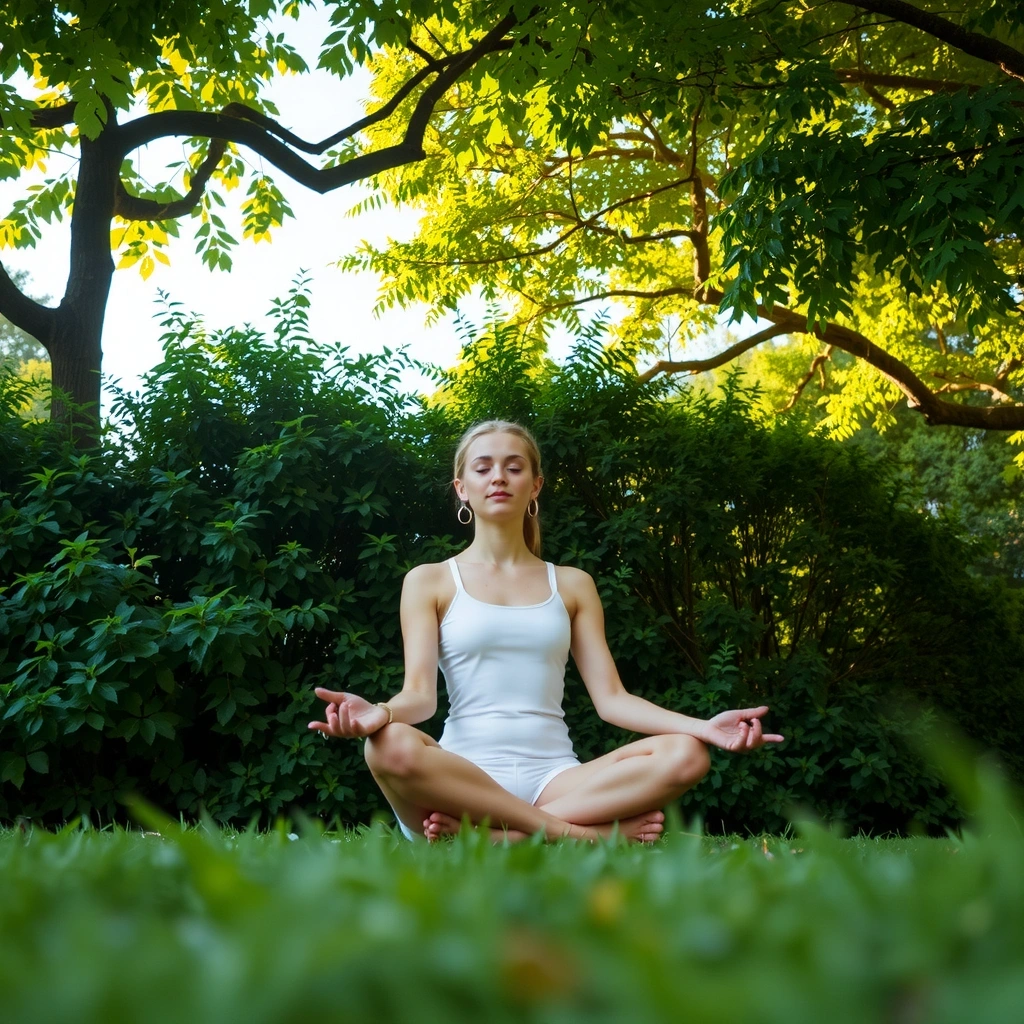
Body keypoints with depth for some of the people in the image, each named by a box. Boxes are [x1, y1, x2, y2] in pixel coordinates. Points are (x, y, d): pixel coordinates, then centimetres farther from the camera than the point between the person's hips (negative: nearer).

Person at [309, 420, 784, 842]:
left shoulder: (572, 584, 17)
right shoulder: (429, 581, 11)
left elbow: (610, 697, 9)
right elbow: (420, 694, -2)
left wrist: (702, 726, -9)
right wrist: (380, 712, -28)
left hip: (554, 778, 3)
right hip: (464, 775, -2)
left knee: (685, 753, -23)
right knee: (392, 747, -36)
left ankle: (488, 834, -28)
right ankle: (585, 834, -28)